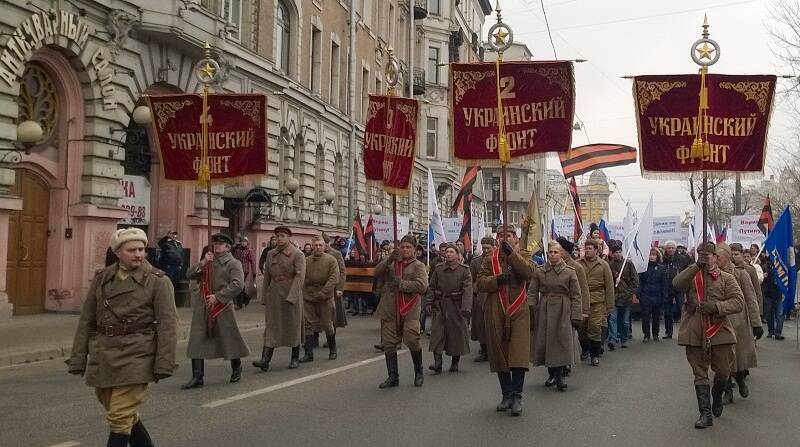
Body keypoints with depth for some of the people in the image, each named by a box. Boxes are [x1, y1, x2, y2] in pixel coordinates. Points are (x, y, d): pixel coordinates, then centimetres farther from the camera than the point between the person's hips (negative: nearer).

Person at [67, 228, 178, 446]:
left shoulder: (157, 281, -5)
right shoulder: (102, 278, 7)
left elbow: (167, 324, -9)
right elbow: (86, 320, 9)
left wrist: (164, 364, -14)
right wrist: (78, 359, 6)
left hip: (135, 356, -5)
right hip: (103, 355, 5)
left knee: (120, 417, -6)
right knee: (126, 413, 17)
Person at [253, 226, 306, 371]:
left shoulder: (298, 255, -6)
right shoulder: (270, 254, 10)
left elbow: (300, 277, -14)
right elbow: (266, 277, 13)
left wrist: (291, 297, -21)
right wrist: (264, 297, 11)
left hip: (292, 295, -4)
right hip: (274, 296, 4)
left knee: (293, 326, 7)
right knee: (271, 327, -4)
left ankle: (295, 358, 21)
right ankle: (265, 360, -10)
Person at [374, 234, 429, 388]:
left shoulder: (418, 266, 3)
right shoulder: (391, 261, 14)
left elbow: (422, 286, -12)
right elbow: (377, 273, -2)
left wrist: (400, 283, -17)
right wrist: (389, 260, -16)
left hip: (409, 310, -3)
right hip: (390, 310, 4)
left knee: (412, 341, -12)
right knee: (389, 343, 5)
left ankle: (418, 373, 11)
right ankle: (393, 377, 16)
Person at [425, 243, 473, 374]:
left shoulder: (464, 270, -3)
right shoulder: (438, 269, 6)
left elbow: (467, 289, -13)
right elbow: (431, 288, 8)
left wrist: (466, 307, -24)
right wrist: (428, 303, -2)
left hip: (456, 306, -2)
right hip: (440, 305, 2)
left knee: (457, 334, 5)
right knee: (437, 333, -9)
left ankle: (455, 363, 19)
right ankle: (437, 362, -11)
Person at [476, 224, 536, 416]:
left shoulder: (523, 255, 9)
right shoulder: (490, 259, 12)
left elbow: (530, 272, -13)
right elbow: (480, 283, 3)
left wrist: (511, 253, -19)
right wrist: (497, 280, -15)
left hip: (518, 312, -2)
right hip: (495, 313, 2)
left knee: (519, 355, -10)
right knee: (500, 355, 7)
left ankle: (516, 396, -3)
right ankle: (506, 394, 18)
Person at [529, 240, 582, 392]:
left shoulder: (570, 272, 0)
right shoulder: (539, 272, 6)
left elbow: (576, 296, -1)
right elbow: (532, 292, 5)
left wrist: (576, 317, -6)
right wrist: (530, 310, -9)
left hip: (562, 312, -2)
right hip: (544, 311, 2)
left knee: (562, 342, -6)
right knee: (545, 342, 6)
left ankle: (560, 376, 2)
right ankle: (552, 374, 21)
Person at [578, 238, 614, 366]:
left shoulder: (603, 265, 2)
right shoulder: (578, 264, 3)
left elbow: (609, 286, 2)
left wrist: (609, 306, -1)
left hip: (597, 301, -1)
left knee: (595, 328, -3)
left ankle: (595, 355, 11)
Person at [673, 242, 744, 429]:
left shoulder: (726, 278, 5)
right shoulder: (691, 276, 9)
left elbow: (739, 302, -6)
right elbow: (677, 284, -12)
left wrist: (716, 306, -20)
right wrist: (696, 266, -19)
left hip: (720, 331, -1)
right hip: (695, 333, 1)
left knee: (723, 371, 9)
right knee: (700, 373, 3)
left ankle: (717, 397, 40)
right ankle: (705, 413, 9)